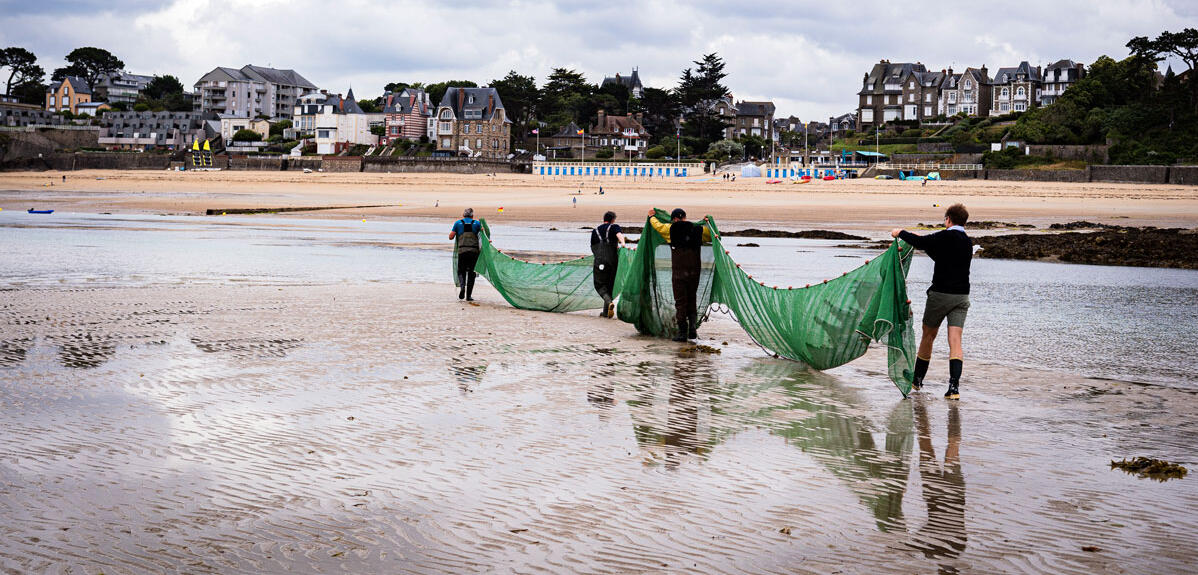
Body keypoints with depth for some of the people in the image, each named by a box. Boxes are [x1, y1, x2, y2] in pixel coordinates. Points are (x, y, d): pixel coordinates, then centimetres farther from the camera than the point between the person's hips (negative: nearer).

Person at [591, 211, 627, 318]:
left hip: (599, 261, 1)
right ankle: (606, 311, 12)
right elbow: (619, 234, -14)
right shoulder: (614, 227, 8)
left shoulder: (595, 231, 19)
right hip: (613, 260, -1)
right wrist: (622, 243, -34)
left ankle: (609, 302, -23)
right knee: (610, 284, 10)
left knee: (600, 285, 5)